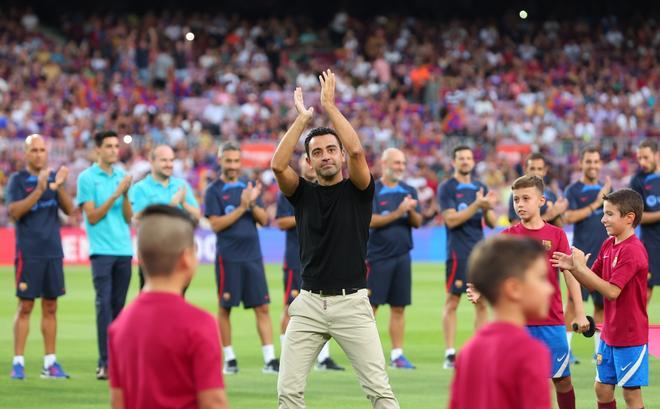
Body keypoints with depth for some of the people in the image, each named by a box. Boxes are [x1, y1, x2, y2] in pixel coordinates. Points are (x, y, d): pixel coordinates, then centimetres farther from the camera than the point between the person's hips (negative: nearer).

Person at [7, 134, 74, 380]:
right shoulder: (17, 180, 0)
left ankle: (50, 363, 9)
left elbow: (69, 210, 3)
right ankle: (18, 362, -1)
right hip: (28, 252, -4)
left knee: (50, 308, 6)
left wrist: (59, 187, -14)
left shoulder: (53, 177, 11)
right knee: (25, 307, -4)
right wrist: (39, 190, -21)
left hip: (53, 251, 4)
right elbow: (14, 212, -13)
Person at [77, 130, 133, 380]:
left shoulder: (122, 176, 12)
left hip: (124, 249, 5)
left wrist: (126, 194, -7)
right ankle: (104, 363, -13)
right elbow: (92, 216, -7)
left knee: (118, 305, 6)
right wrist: (115, 194, -14)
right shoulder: (87, 177, -1)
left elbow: (129, 218, 9)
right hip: (102, 250, -5)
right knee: (104, 304, -11)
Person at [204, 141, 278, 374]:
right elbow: (216, 224, -10)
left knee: (262, 307, -1)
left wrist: (253, 203, -10)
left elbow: (264, 220, 8)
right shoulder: (214, 191, 0)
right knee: (225, 308, 2)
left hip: (253, 256, 4)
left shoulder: (248, 187, 13)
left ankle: (269, 359, -2)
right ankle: (229, 359, 11)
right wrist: (242, 207, -14)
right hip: (228, 257, -4)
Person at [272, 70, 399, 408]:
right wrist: (303, 117, -6)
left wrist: (330, 105, -9)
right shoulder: (303, 193, 9)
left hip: (352, 303, -2)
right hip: (309, 304, 2)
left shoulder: (358, 190, 3)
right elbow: (278, 164, -9)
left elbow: (356, 152, -15)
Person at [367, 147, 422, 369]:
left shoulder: (409, 191, 11)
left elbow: (418, 222, 8)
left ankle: (397, 354, 11)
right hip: (377, 257, -5)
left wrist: (411, 211, -14)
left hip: (402, 256, 5)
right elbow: (371, 220, -14)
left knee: (398, 307, 6)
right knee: (370, 306, -4)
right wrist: (398, 212, -21)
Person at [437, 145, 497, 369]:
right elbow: (451, 220, -13)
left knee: (482, 302, 5)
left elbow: (492, 223, 13)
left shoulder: (480, 188, 14)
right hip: (458, 253, -6)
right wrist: (477, 205, -20)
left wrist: (488, 208, -9)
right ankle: (450, 354, -3)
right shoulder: (447, 188, -2)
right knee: (452, 302, -4)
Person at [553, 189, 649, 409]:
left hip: (630, 335, -9)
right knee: (602, 388, 14)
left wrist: (581, 267, -22)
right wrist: (573, 268, -6)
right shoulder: (608, 245, 7)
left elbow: (612, 291, -25)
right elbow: (593, 282, 11)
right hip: (610, 333, 9)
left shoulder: (633, 250, -20)